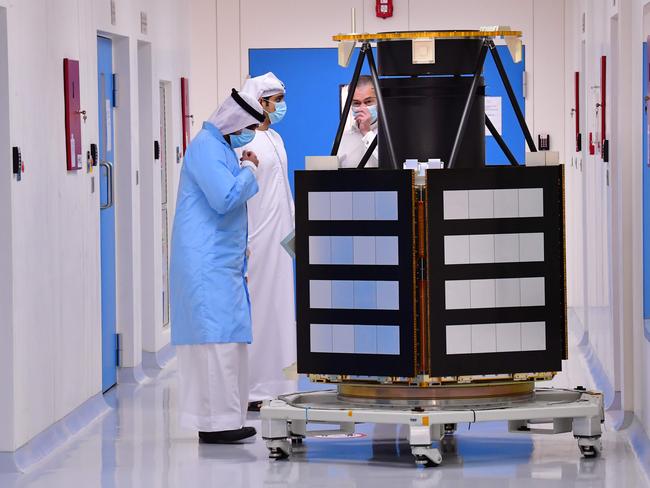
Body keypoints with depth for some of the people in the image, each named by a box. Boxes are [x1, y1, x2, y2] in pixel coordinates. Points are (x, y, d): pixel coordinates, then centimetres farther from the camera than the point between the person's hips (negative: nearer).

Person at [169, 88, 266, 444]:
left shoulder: (220, 146, 19)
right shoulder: (206, 146, -13)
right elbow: (225, 198, -20)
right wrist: (249, 170, -8)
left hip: (222, 263, 10)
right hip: (207, 264, -10)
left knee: (230, 338, 10)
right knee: (216, 338, -11)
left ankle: (223, 418, 13)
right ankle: (216, 421, -11)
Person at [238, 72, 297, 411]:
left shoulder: (275, 138, 16)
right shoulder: (246, 142, -13)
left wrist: (293, 228, 19)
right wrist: (243, 243, -21)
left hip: (279, 239, 9)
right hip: (257, 240, -9)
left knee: (279, 304, 11)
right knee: (256, 308, -6)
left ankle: (274, 383, 17)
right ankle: (252, 388, -1)